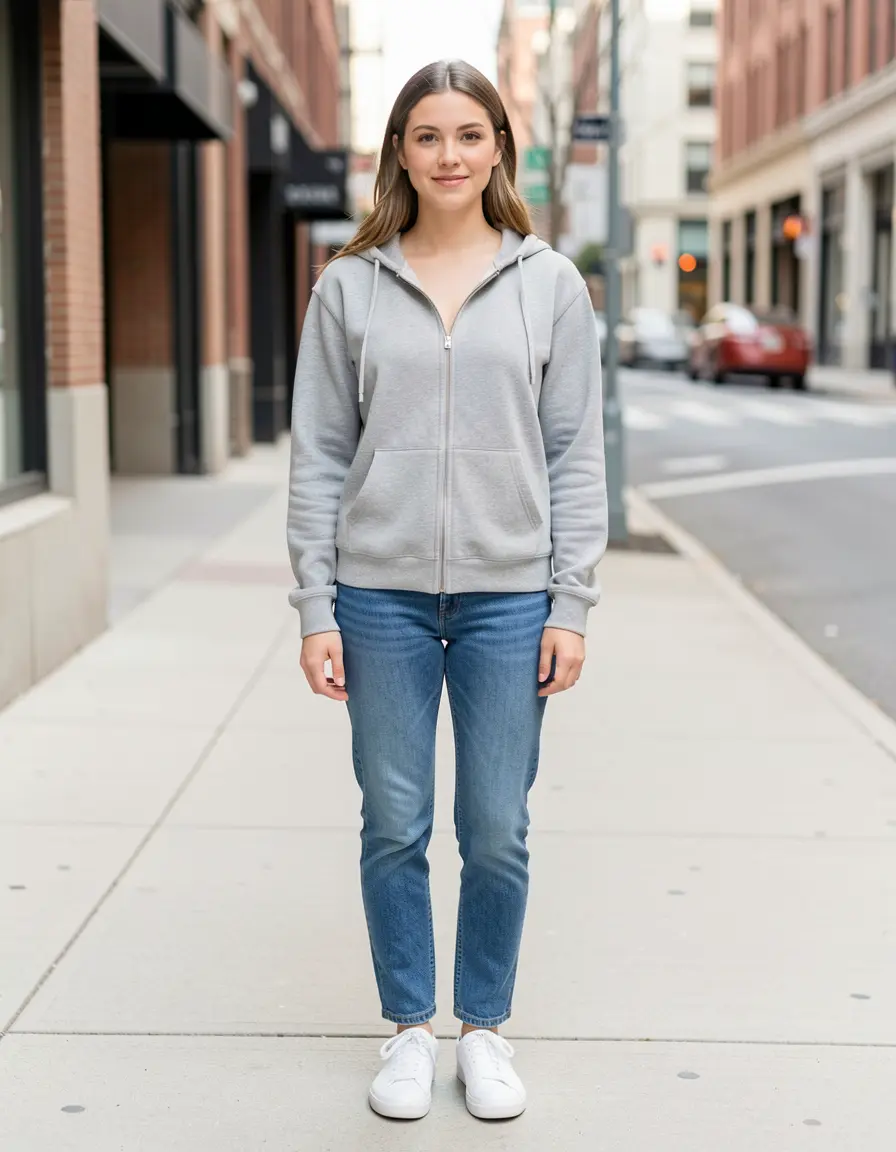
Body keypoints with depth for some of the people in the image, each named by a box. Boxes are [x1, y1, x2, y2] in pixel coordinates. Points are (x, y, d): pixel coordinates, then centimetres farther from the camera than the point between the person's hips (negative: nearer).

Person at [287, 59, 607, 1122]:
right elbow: (317, 459, 3)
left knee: (497, 834, 6)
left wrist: (570, 607, -2)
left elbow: (577, 456, 3)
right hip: (382, 596, 0)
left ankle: (485, 1030, 25)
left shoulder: (550, 284, 4)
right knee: (394, 829, 8)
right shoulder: (349, 288, 3)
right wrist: (316, 610, -2)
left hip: (509, 599, 0)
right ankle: (409, 1030, 25)